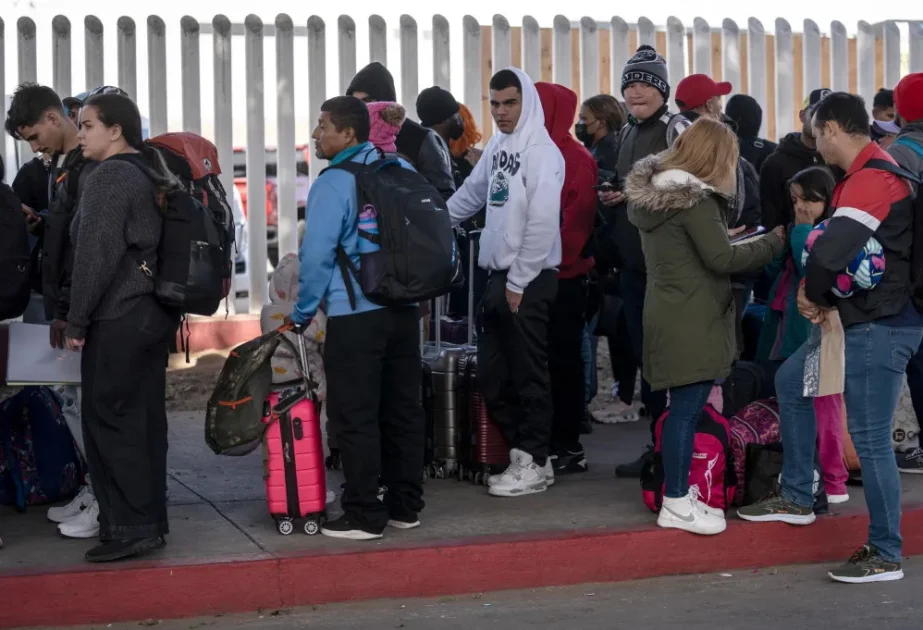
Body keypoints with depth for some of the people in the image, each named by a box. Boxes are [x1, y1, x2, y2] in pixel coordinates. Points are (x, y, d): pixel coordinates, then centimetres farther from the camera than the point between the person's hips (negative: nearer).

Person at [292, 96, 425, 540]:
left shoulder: (334, 184, -11)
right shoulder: (402, 171, 8)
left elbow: (316, 256, -14)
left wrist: (302, 315, -1)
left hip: (355, 315, -7)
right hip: (404, 308, 7)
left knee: (355, 417, 0)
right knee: (402, 409, 12)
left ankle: (364, 516, 3)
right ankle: (405, 506, 19)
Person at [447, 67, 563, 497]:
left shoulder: (541, 152, -12)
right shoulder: (497, 146, 13)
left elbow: (542, 223, -17)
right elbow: (471, 194, 25)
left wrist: (519, 281, -15)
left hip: (528, 281, -8)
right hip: (498, 275, 8)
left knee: (528, 374, -1)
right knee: (492, 374, 11)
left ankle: (534, 462, 8)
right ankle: (522, 452, 22)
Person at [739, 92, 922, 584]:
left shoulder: (873, 178, -21)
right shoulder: (863, 174, 14)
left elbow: (832, 249, -32)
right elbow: (840, 245, 17)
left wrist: (812, 294, -12)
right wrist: (821, 295, 0)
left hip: (883, 324, -11)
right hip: (861, 318, 11)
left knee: (869, 437, -5)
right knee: (790, 382, 18)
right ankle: (797, 498, 26)